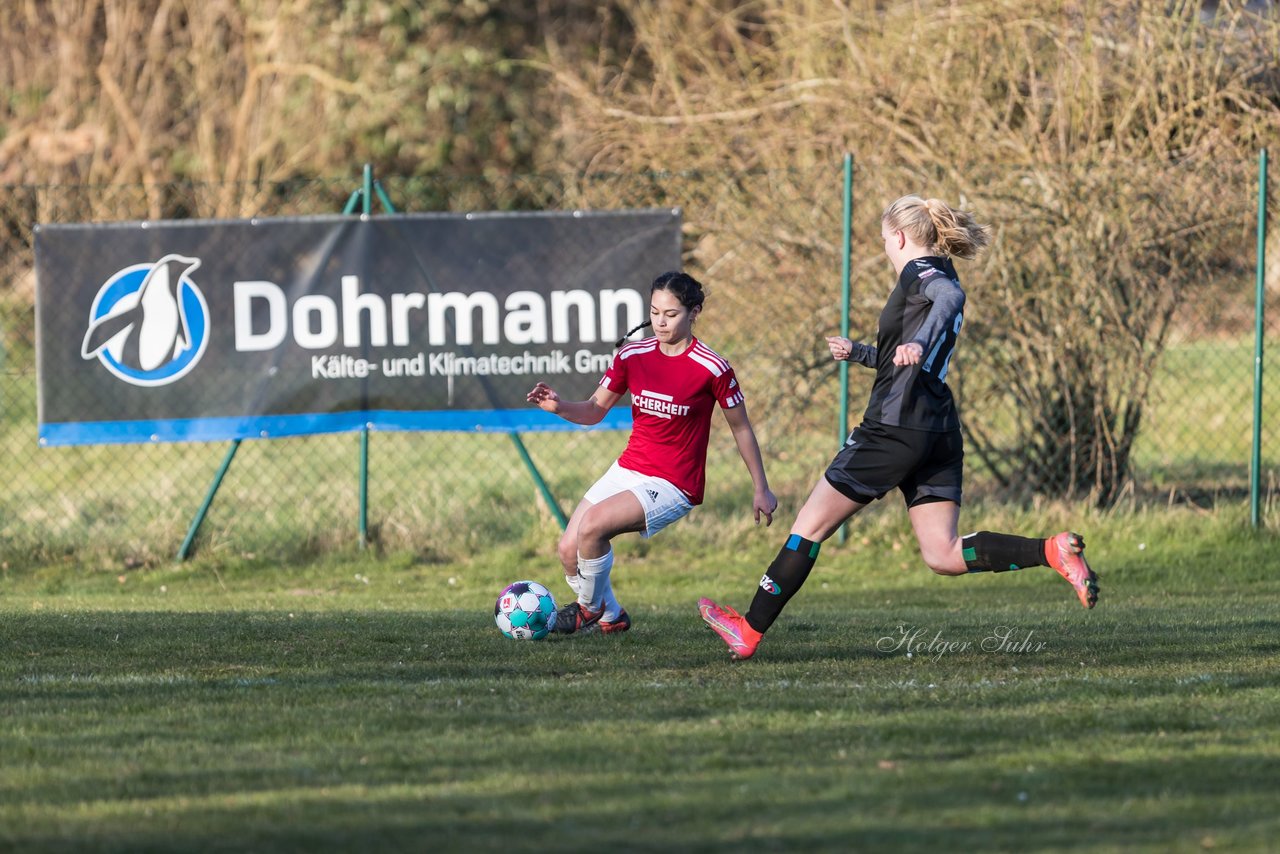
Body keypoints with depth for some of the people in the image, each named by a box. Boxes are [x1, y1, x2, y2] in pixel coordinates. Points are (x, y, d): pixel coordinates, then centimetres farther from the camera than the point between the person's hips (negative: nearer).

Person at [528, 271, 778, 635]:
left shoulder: (711, 369, -14)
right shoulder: (633, 355, 0)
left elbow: (741, 428, -1)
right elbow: (594, 410, 8)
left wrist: (761, 489, 5)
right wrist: (558, 407, -14)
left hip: (674, 485, -6)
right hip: (627, 469, 6)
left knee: (592, 525, -26)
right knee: (569, 550, -2)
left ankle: (590, 608, 0)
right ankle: (610, 618, 25)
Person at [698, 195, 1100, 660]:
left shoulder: (919, 272, -5)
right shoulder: (939, 278, 22)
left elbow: (950, 297, -31)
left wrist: (919, 343, -45)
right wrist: (858, 353, 43)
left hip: (894, 428, -9)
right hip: (940, 432, 9)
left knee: (811, 525, 2)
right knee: (943, 555, 0)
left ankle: (750, 628, 8)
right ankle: (1052, 551, -18)